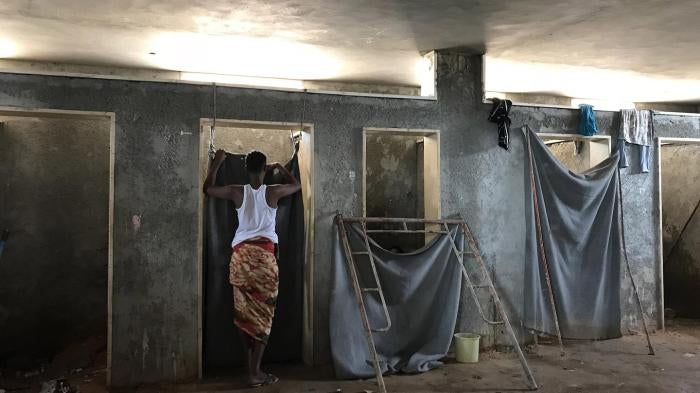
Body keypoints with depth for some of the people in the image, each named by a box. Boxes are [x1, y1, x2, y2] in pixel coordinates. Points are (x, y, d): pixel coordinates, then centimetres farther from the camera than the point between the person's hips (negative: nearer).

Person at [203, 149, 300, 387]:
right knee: (262, 314, 2)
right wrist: (279, 167, 32)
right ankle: (255, 372, 0)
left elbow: (208, 189, 17)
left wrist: (217, 163, 25)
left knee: (245, 312, 11)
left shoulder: (237, 192, 1)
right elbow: (297, 184, 19)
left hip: (241, 254, 2)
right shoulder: (273, 192, -2)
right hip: (265, 255, -2)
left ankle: (251, 367, 16)